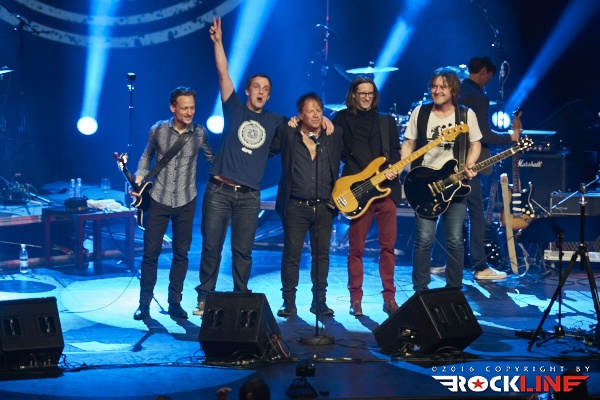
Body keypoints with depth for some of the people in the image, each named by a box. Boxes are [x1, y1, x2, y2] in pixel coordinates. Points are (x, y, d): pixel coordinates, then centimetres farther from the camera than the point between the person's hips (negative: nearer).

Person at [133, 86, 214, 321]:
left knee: (181, 254, 7)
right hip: (159, 200, -1)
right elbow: (147, 156, 10)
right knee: (151, 252, 1)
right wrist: (140, 178, -3)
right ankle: (144, 303, 11)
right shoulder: (157, 130, -5)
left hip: (186, 202, 1)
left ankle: (175, 303, 17)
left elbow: (212, 158, 11)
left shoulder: (200, 133, -4)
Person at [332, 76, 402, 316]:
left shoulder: (387, 121, 15)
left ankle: (389, 298, 10)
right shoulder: (343, 119, 8)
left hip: (385, 189, 2)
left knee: (388, 246, 3)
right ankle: (355, 300, 6)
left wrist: (393, 169, -9)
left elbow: (396, 151, 8)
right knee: (356, 248, -1)